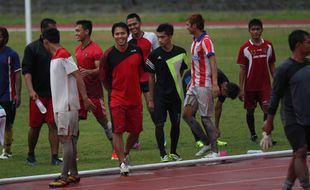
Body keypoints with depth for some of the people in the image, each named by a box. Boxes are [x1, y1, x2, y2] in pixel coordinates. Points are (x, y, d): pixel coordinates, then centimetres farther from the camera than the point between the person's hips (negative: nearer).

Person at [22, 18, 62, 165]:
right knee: (35, 126, 4)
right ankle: (31, 156, 20)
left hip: (55, 93, 3)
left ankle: (54, 157, -3)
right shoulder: (32, 48, -2)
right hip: (38, 94, -3)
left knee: (53, 125, -3)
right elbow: (26, 71, -7)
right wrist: (31, 90, -18)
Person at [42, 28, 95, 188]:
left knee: (66, 139, -9)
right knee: (70, 139, 11)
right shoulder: (55, 57, 15)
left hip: (67, 105, -9)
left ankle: (65, 177, -10)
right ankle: (74, 173, 15)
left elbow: (78, 77, -16)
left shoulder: (64, 55, -14)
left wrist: (85, 98, -19)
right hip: (59, 105, 9)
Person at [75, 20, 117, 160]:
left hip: (94, 91, -7)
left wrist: (88, 72, -35)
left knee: (103, 120, 2)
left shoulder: (95, 50, -12)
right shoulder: (78, 49, 14)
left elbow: (100, 69, -19)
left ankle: (116, 150, 13)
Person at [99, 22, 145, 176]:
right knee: (118, 131, -9)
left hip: (135, 98, 3)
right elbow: (103, 77, 1)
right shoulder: (109, 54, -9)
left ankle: (126, 153, 36)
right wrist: (113, 91, 7)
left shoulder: (136, 51, 0)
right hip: (116, 99, -3)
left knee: (135, 130, 10)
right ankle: (122, 163, -4)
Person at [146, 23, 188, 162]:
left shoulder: (180, 52, 0)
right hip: (160, 95, -2)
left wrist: (182, 91, 8)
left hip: (175, 94, 2)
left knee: (176, 124, 8)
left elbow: (182, 72, 11)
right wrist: (151, 99, 3)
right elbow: (151, 77, 3)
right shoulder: (155, 55, -3)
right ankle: (163, 154, -3)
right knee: (159, 124, -8)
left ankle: (173, 152, 23)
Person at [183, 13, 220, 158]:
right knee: (187, 114, 5)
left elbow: (213, 62, -22)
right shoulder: (195, 41, 13)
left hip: (204, 85, -9)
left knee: (205, 118, -4)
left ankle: (215, 151, 4)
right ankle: (207, 143, 15)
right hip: (194, 85, 9)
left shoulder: (205, 41, -14)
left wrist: (215, 84, -31)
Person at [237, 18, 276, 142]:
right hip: (250, 85, 0)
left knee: (267, 109, -12)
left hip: (265, 85, 0)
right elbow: (242, 70, -2)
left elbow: (272, 66, 11)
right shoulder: (245, 48, -4)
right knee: (250, 111, 8)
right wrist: (241, 89, -5)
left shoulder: (268, 46, 3)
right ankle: (253, 135, 23)